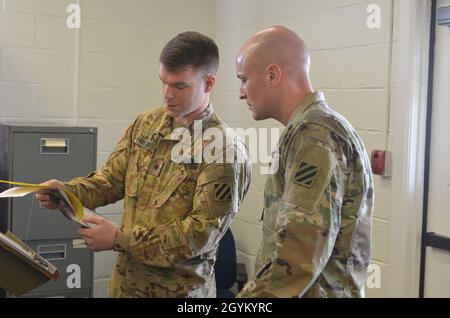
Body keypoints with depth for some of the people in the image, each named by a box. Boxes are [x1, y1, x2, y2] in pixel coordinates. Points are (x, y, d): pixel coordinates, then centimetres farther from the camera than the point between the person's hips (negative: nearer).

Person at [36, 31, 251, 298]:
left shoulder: (226, 151, -18)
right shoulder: (146, 124, 2)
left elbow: (202, 233, -21)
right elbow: (113, 177, 11)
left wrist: (120, 240, -23)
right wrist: (69, 190, -9)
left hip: (180, 289, -5)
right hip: (125, 280, 5)